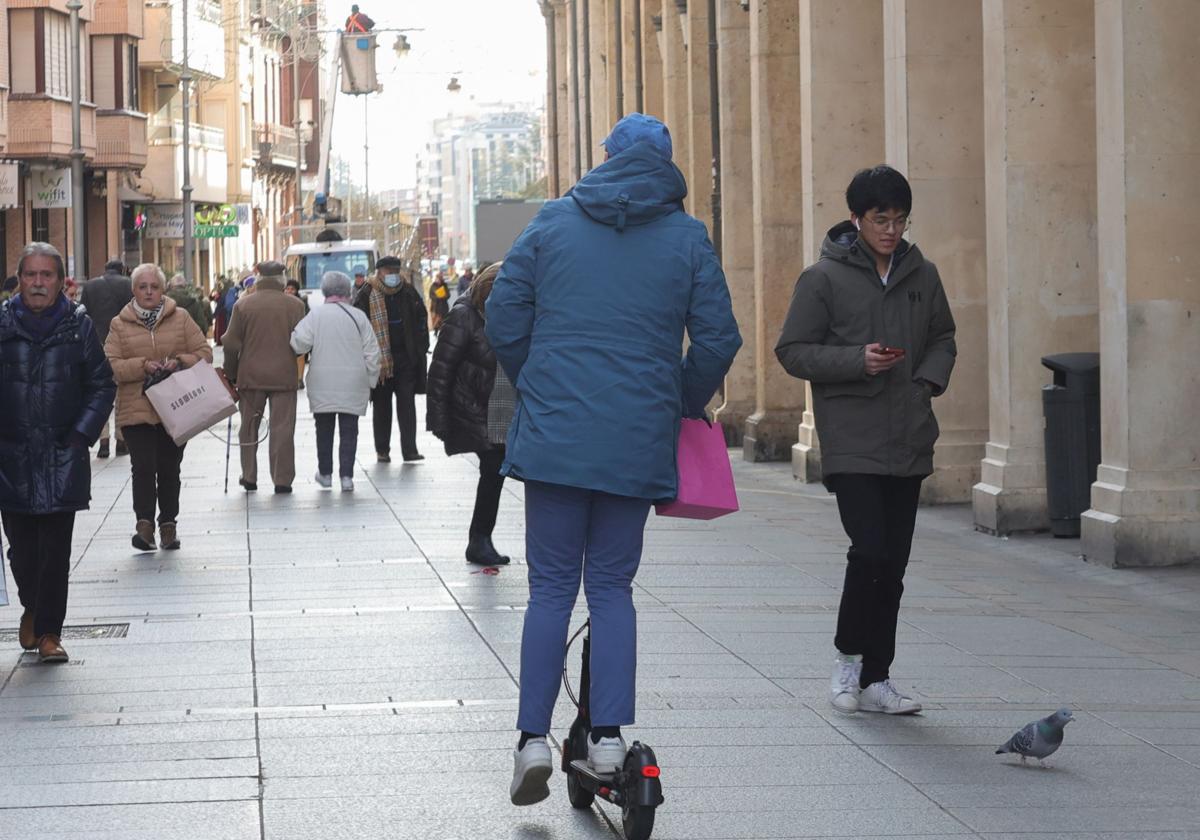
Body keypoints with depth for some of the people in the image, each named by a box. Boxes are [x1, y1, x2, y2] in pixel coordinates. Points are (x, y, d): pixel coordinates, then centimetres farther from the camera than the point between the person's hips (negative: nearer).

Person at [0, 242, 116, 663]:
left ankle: (49, 630, 8)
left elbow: (102, 386, 7)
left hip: (63, 455, 0)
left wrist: (82, 434, -2)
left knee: (56, 549, -2)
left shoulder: (80, 326, 2)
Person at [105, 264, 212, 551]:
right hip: (136, 409, -1)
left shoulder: (180, 318, 6)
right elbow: (110, 366, -4)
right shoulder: (120, 324, 4)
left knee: (169, 468, 8)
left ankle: (169, 524, 19)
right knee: (143, 467, -14)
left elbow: (205, 353, 4)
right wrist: (142, 366, -17)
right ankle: (144, 522, -10)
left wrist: (180, 362, -14)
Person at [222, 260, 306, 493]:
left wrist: (231, 373, 9)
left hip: (250, 376, 1)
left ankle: (249, 477, 16)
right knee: (282, 429, 3)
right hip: (284, 376, -1)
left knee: (249, 428, 13)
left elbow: (232, 344, -2)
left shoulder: (243, 305, -2)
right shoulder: (294, 305, -2)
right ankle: (282, 480, 1)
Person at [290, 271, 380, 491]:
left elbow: (299, 343, -13)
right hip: (353, 385, 0)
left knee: (324, 429, 13)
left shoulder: (316, 315, -6)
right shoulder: (358, 316, -2)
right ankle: (346, 475, -5)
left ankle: (325, 473, 21)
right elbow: (372, 352, 0)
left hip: (323, 384, 0)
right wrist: (371, 380, 10)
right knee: (349, 430, 3)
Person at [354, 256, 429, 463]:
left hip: (406, 358, 2)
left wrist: (421, 349, 6)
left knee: (407, 403, -3)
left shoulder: (409, 293, 6)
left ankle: (409, 449, -4)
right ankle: (382, 450, 14)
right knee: (381, 405, 7)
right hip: (379, 359, -2)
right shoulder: (367, 296, -3)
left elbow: (420, 320, 14)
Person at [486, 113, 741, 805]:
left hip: (553, 433, 0)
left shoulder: (552, 224, 5)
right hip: (638, 440, 0)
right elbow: (718, 339, 0)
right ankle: (608, 738, 1)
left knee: (551, 587, 6)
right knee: (613, 588, 9)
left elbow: (504, 320, 4)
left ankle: (534, 740, 1)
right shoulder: (687, 238, 3)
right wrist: (687, 406, 17)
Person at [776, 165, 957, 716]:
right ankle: (848, 656, 7)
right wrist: (857, 361, -17)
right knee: (870, 550, -15)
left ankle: (875, 679, 15)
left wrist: (930, 379, 2)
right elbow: (792, 351, -4)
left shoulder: (922, 275, 11)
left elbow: (942, 338, 23)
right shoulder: (823, 278, -4)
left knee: (893, 563, 6)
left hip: (909, 442, 5)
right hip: (851, 441, -5)